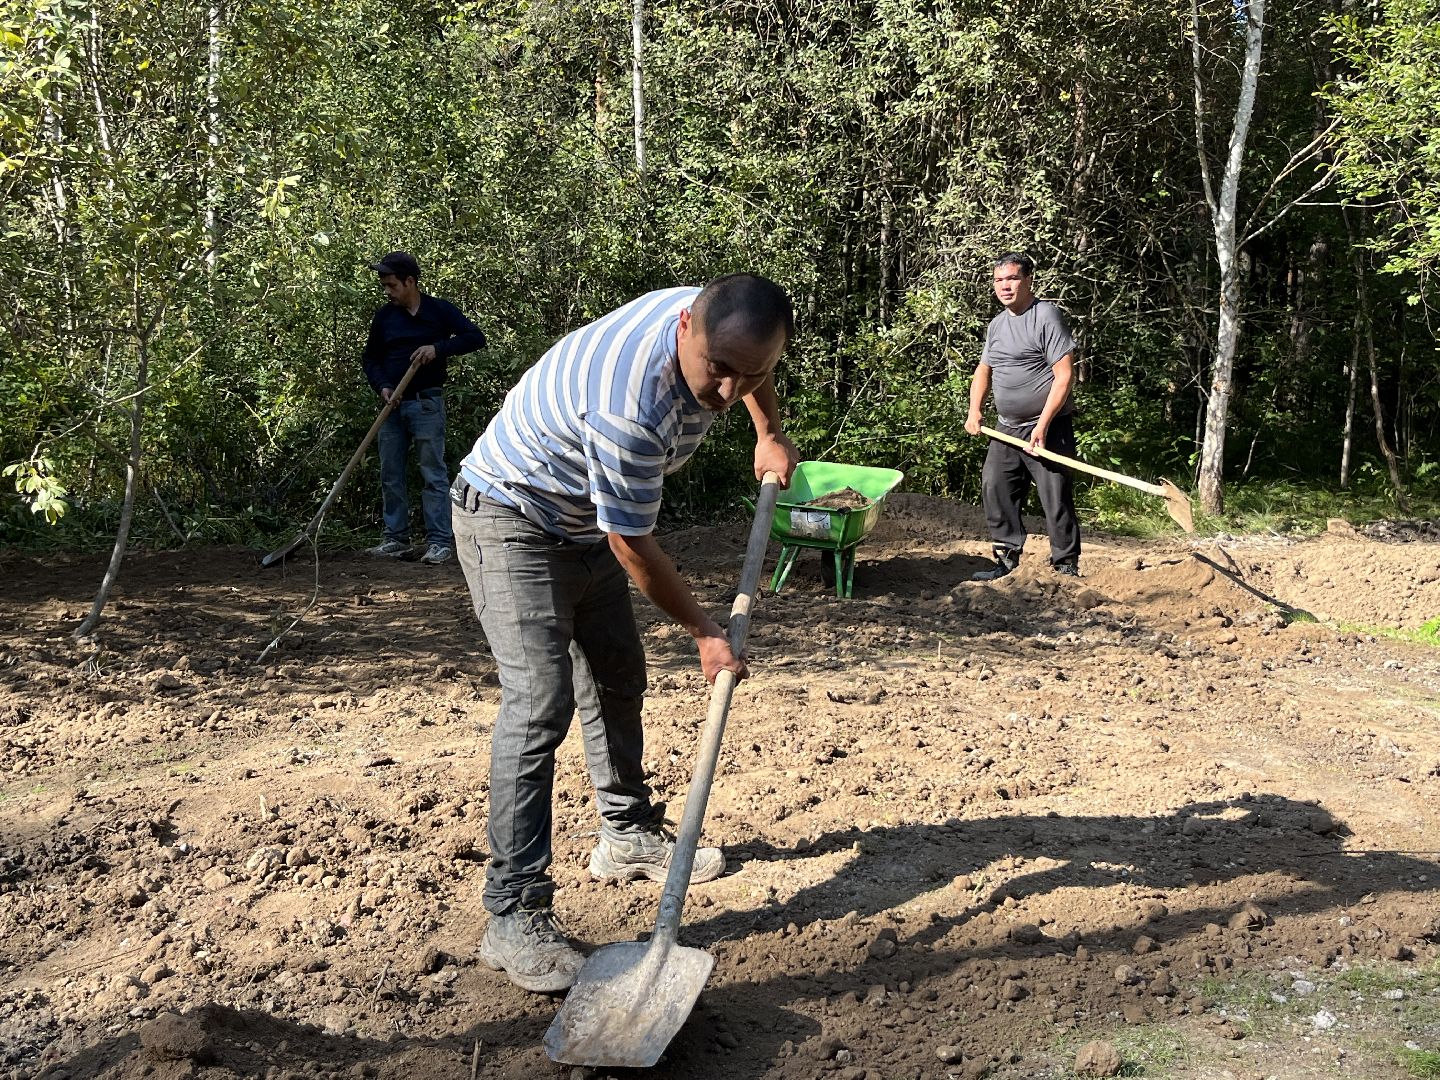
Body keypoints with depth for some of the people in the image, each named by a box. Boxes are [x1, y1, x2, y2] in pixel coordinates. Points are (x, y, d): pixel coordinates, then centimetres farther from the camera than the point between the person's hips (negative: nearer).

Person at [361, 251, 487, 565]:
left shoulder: (439, 310, -2)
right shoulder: (384, 316, 10)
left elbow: (475, 337, -6)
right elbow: (370, 358, 17)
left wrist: (439, 347, -17)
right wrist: (382, 386, -2)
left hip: (426, 403, -5)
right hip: (392, 406, 5)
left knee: (433, 474, -6)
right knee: (390, 475, 6)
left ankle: (441, 541, -3)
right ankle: (396, 539, 14)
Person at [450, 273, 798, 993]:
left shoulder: (715, 321, -15)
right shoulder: (629, 405, -39)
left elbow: (751, 372, 15)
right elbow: (633, 547, -26)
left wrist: (769, 433, 6)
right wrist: (704, 633, -14)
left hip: (585, 523, 9)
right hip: (511, 521, -9)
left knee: (618, 681, 17)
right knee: (539, 704, -19)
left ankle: (628, 837, 36)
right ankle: (513, 917, -15)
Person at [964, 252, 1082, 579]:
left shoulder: (1046, 316, -11)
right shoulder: (996, 324, 13)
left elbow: (1064, 376, -16)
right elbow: (984, 370, 25)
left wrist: (1042, 425, -21)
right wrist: (974, 411, 8)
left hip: (1048, 429, -8)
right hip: (1008, 429, 8)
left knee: (1056, 499, -6)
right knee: (995, 489, 6)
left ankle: (1067, 567, 3)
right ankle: (1007, 557, 18)